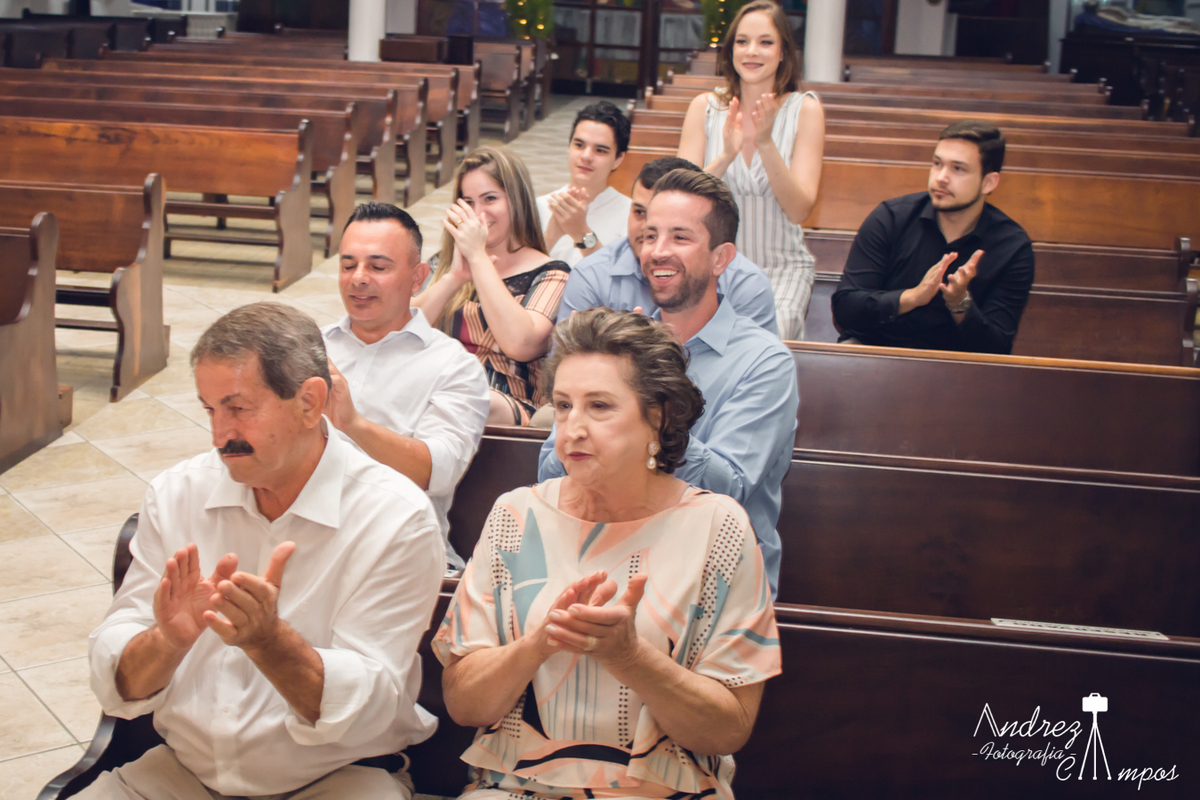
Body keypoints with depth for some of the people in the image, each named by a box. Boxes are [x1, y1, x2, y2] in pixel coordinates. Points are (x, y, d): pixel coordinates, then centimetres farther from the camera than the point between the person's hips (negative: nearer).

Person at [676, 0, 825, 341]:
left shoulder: (804, 109, -2)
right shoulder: (705, 107, 2)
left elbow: (798, 210, -9)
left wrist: (766, 143, -21)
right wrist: (726, 155, -22)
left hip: (782, 265, -1)